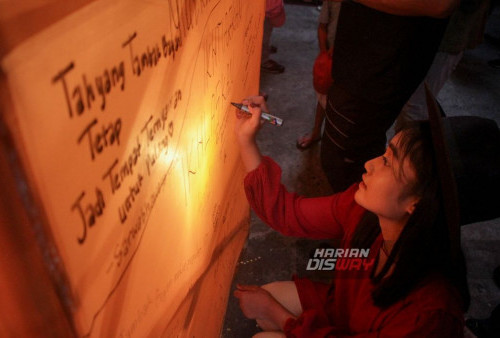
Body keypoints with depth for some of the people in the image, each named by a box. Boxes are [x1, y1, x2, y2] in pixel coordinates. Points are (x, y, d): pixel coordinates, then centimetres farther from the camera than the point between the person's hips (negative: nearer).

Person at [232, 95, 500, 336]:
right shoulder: (362, 208, -22)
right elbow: (287, 212, -11)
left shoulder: (430, 310, -38)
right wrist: (245, 139, -16)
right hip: (339, 307, 5)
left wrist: (274, 313, -17)